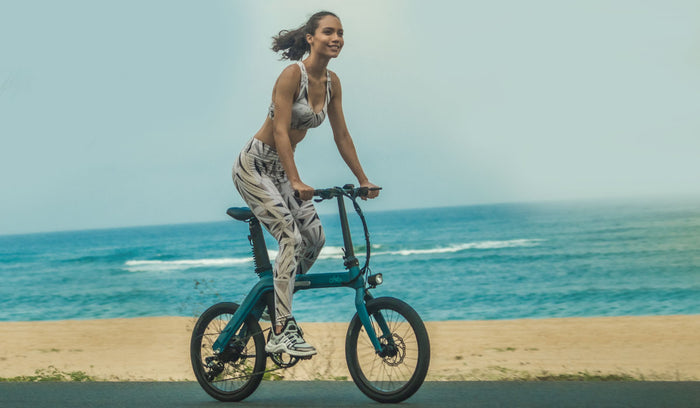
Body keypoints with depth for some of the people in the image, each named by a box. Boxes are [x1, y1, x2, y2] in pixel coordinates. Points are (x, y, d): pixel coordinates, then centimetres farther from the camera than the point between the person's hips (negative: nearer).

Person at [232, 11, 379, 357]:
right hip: (254, 165, -8)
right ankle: (281, 333, -21)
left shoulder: (332, 82, 1)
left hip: (281, 169, 8)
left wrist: (363, 180, 7)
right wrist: (296, 182, -34)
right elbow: (280, 131, -27)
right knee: (291, 237, -20)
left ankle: (274, 296, 19)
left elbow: (341, 136, 7)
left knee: (315, 238, -2)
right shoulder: (292, 74, -21)